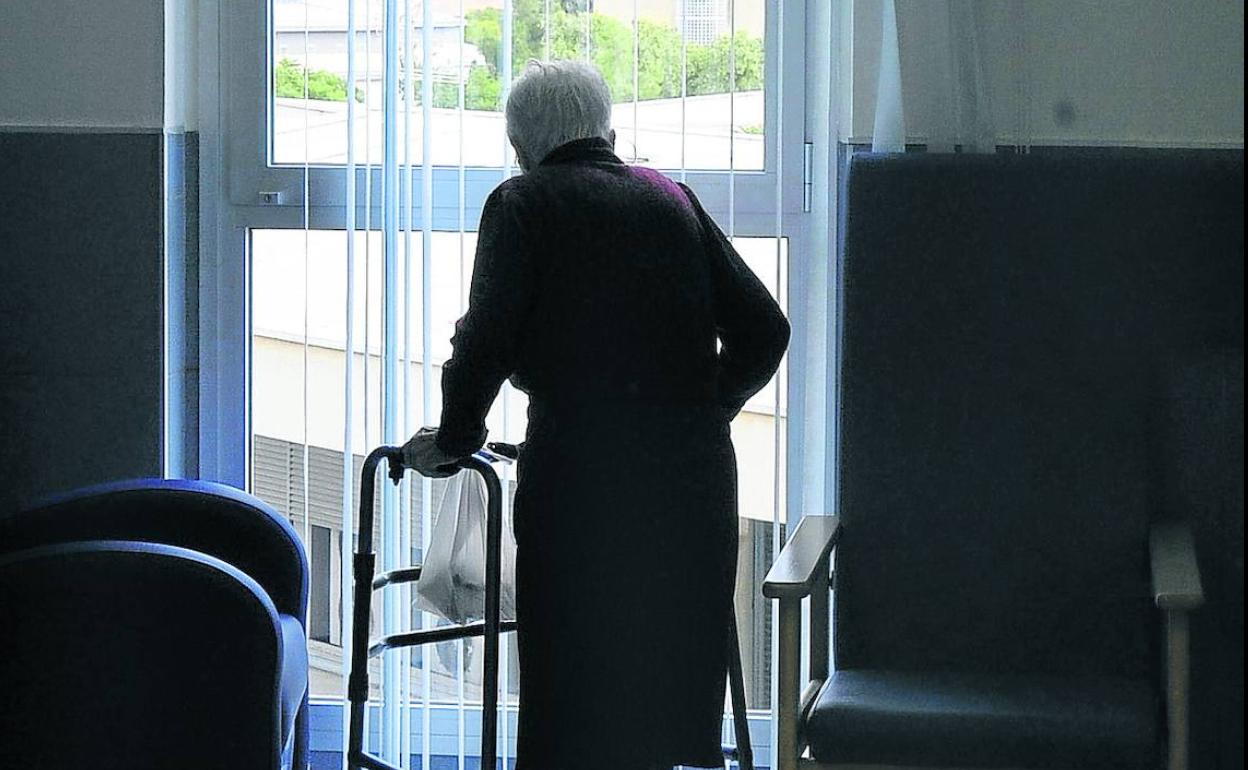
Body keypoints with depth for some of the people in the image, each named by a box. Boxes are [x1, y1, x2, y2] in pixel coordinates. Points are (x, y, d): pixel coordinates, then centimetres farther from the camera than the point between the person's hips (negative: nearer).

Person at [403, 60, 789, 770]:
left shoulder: (524, 203, 2)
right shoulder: (672, 197, 15)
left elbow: (487, 342, -9)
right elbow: (764, 330, 12)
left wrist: (452, 441, 6)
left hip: (582, 476, -4)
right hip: (697, 473, 5)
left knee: (573, 700, 2)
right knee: (672, 686, 12)